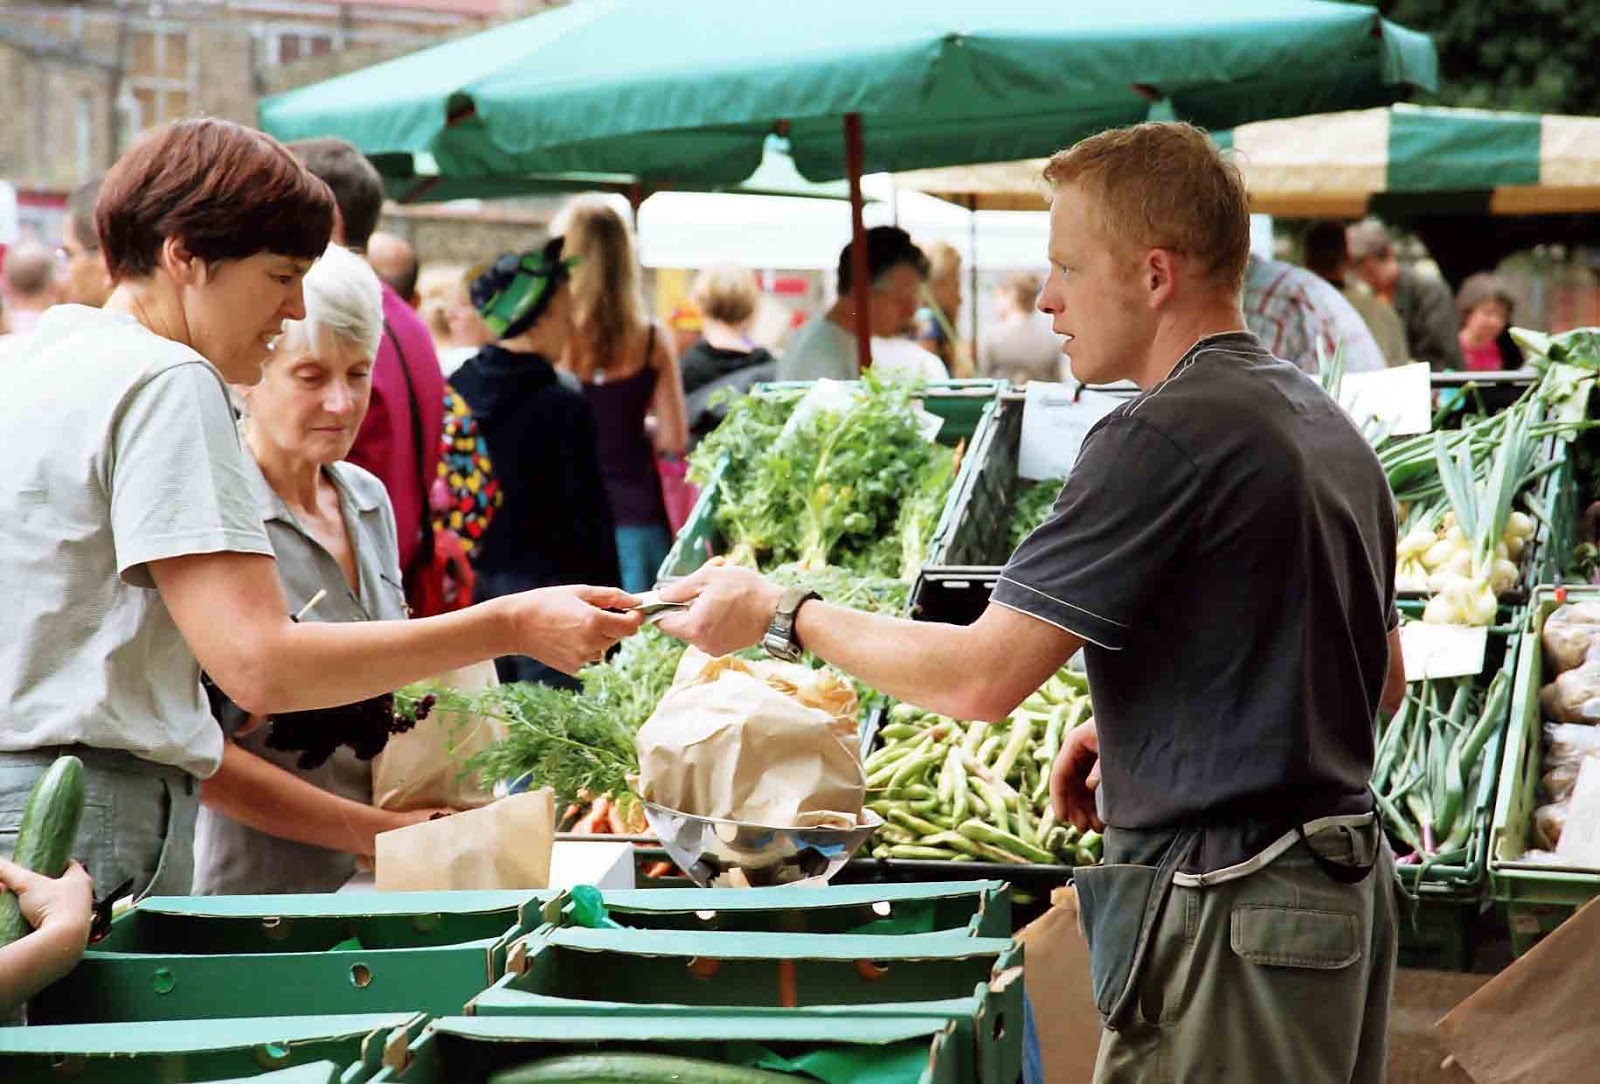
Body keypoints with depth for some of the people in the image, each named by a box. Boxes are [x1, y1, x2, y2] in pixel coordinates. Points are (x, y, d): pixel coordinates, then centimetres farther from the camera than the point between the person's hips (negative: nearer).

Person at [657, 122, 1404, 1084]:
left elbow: (980, 677, -19)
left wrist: (782, 615, -4)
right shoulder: (1328, 424, 12)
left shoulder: (1164, 437, -18)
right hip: (1346, 888, 10)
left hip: (1231, 917, -10)